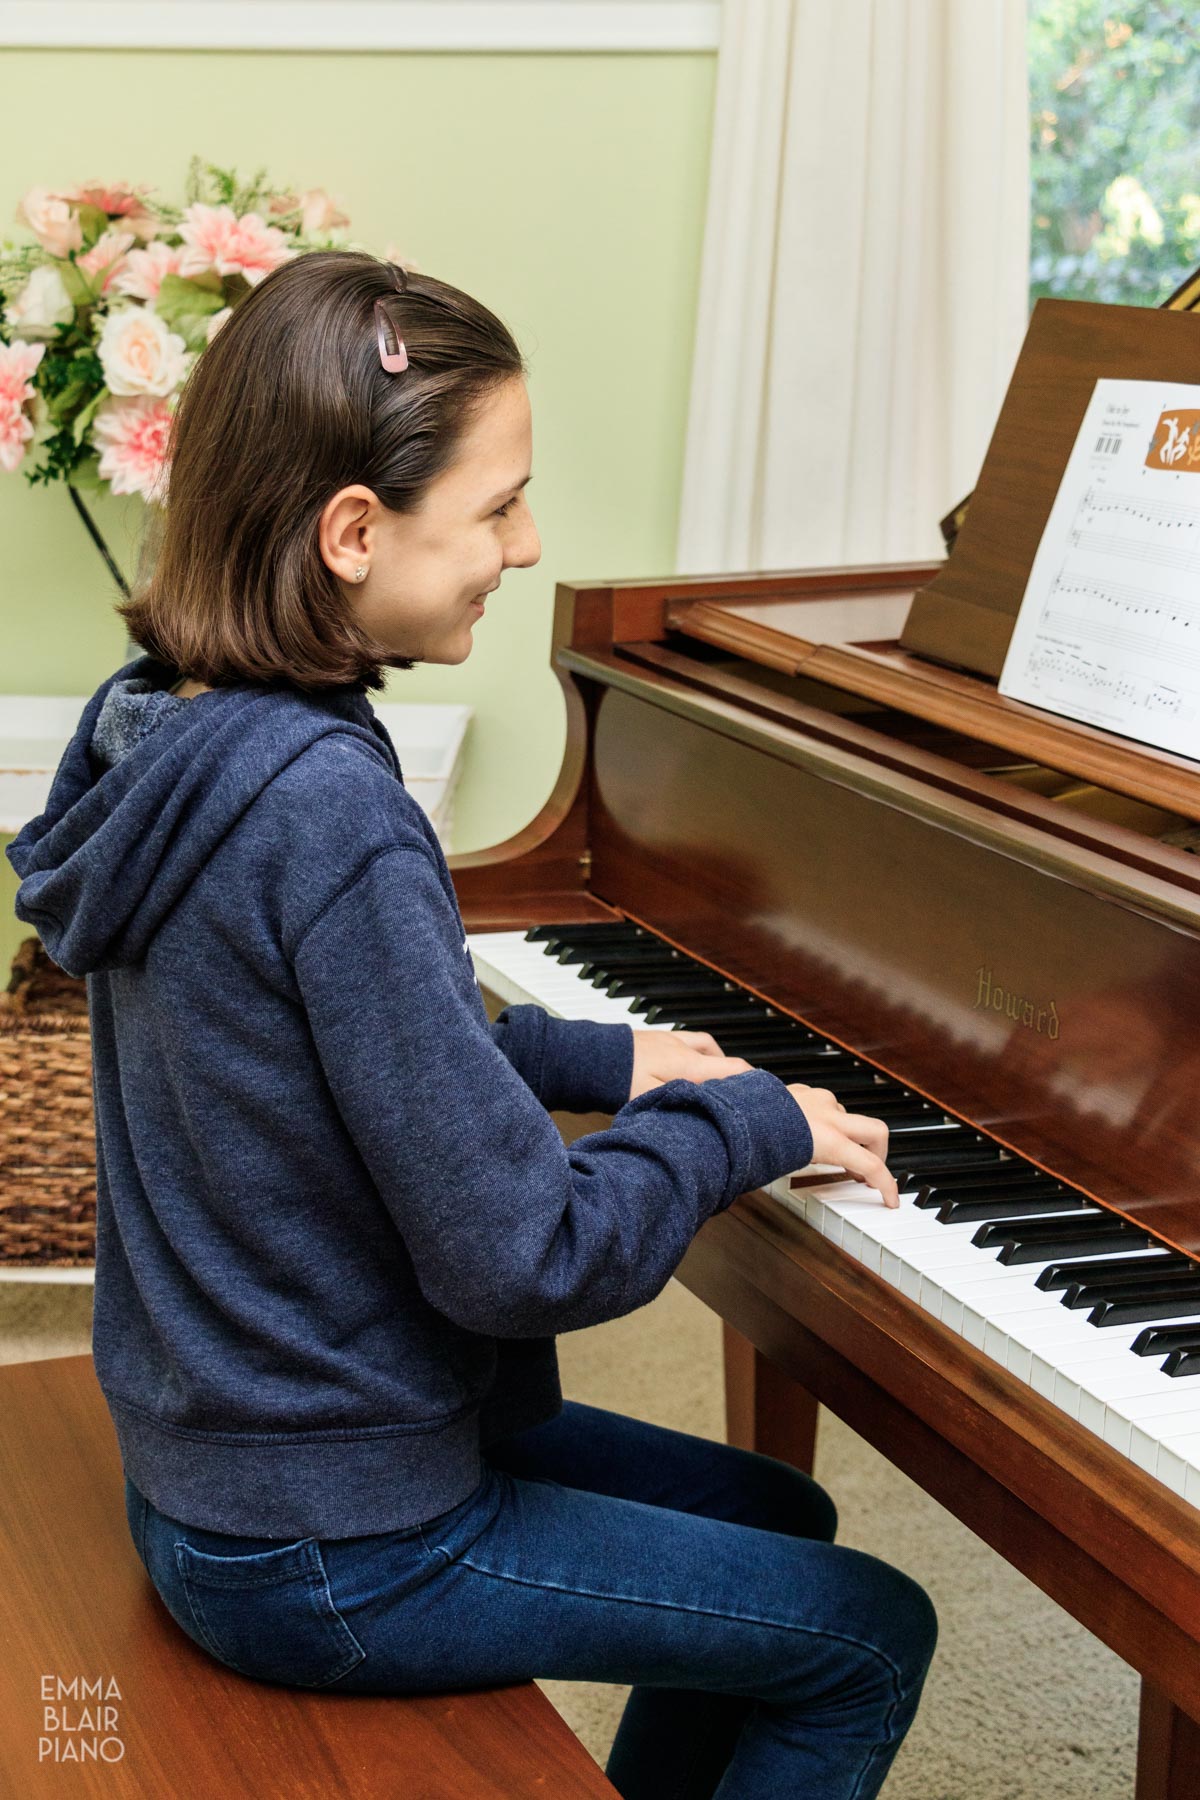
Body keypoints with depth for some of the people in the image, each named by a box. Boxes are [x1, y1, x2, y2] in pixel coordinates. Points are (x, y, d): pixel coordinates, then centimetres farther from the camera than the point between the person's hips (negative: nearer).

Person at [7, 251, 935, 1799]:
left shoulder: (166, 728, 0)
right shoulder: (328, 814, -30)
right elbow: (521, 1253, -26)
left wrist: (597, 1060, 10)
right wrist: (748, 1120, -11)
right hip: (325, 1552, -9)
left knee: (777, 1516, 23)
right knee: (873, 1637, 5)